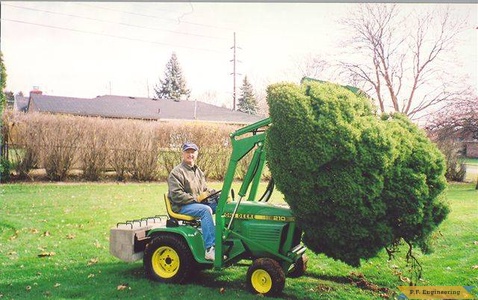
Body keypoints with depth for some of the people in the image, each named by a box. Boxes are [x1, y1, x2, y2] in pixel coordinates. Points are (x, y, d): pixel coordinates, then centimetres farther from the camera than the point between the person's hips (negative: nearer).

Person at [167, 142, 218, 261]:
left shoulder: (198, 171, 18)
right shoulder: (176, 172, -8)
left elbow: (204, 189, 26)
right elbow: (176, 195, -17)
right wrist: (196, 198, -22)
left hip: (198, 203, 8)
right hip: (181, 207, -8)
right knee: (206, 210, -34)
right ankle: (210, 249, -38)